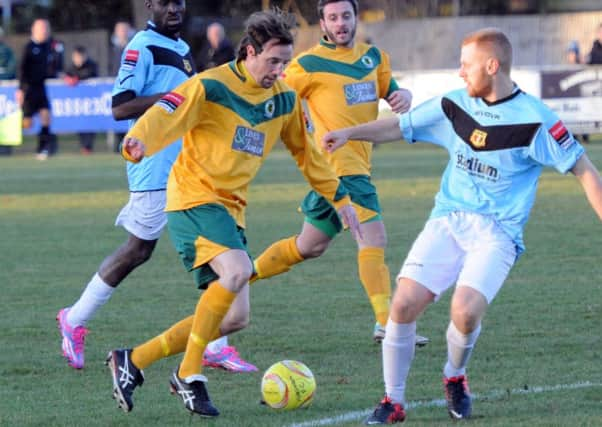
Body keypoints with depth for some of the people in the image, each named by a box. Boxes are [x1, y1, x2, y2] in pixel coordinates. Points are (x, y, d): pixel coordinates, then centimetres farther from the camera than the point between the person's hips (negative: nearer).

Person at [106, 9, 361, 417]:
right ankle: (190, 375, -20)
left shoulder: (285, 99, 9)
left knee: (235, 316, 1)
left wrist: (340, 197, 24)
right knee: (238, 271, -32)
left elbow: (305, 151, 23)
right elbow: (164, 115, -26)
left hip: (231, 208, 8)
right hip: (195, 199, -8)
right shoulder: (212, 86, -12)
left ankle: (133, 361, 11)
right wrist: (139, 141, -47)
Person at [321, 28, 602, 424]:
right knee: (404, 302, -14)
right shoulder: (456, 105, 5)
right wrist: (350, 132, -1)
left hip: (497, 232, -4)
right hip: (447, 222, 4)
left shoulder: (533, 119, -9)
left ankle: (455, 377, 9)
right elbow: (399, 126, 14)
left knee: (465, 311, -25)